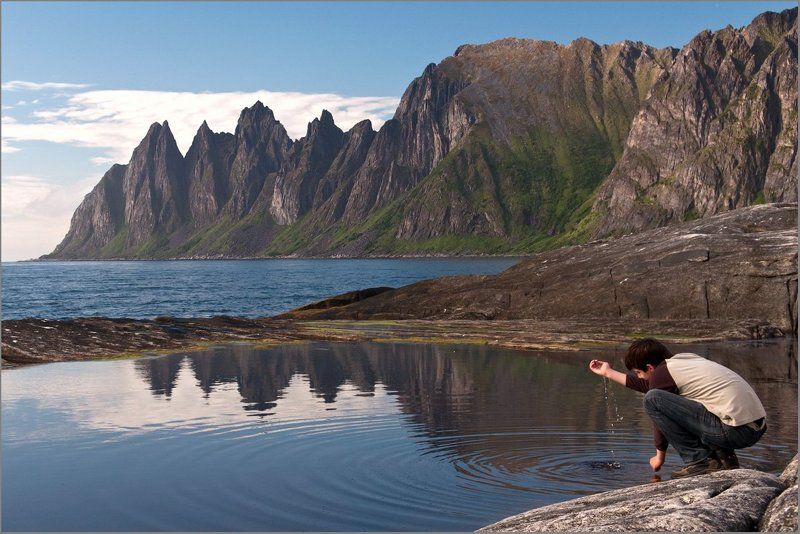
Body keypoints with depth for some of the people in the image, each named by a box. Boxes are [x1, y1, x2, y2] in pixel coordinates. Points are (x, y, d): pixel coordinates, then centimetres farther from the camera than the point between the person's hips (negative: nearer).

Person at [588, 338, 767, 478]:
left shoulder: (661, 373, -4)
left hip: (735, 430, -9)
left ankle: (699, 459, -4)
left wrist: (660, 455, 22)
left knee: (652, 398, -8)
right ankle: (722, 455, 14)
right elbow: (648, 385, 32)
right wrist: (608, 373, 41)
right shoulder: (685, 359, 20)